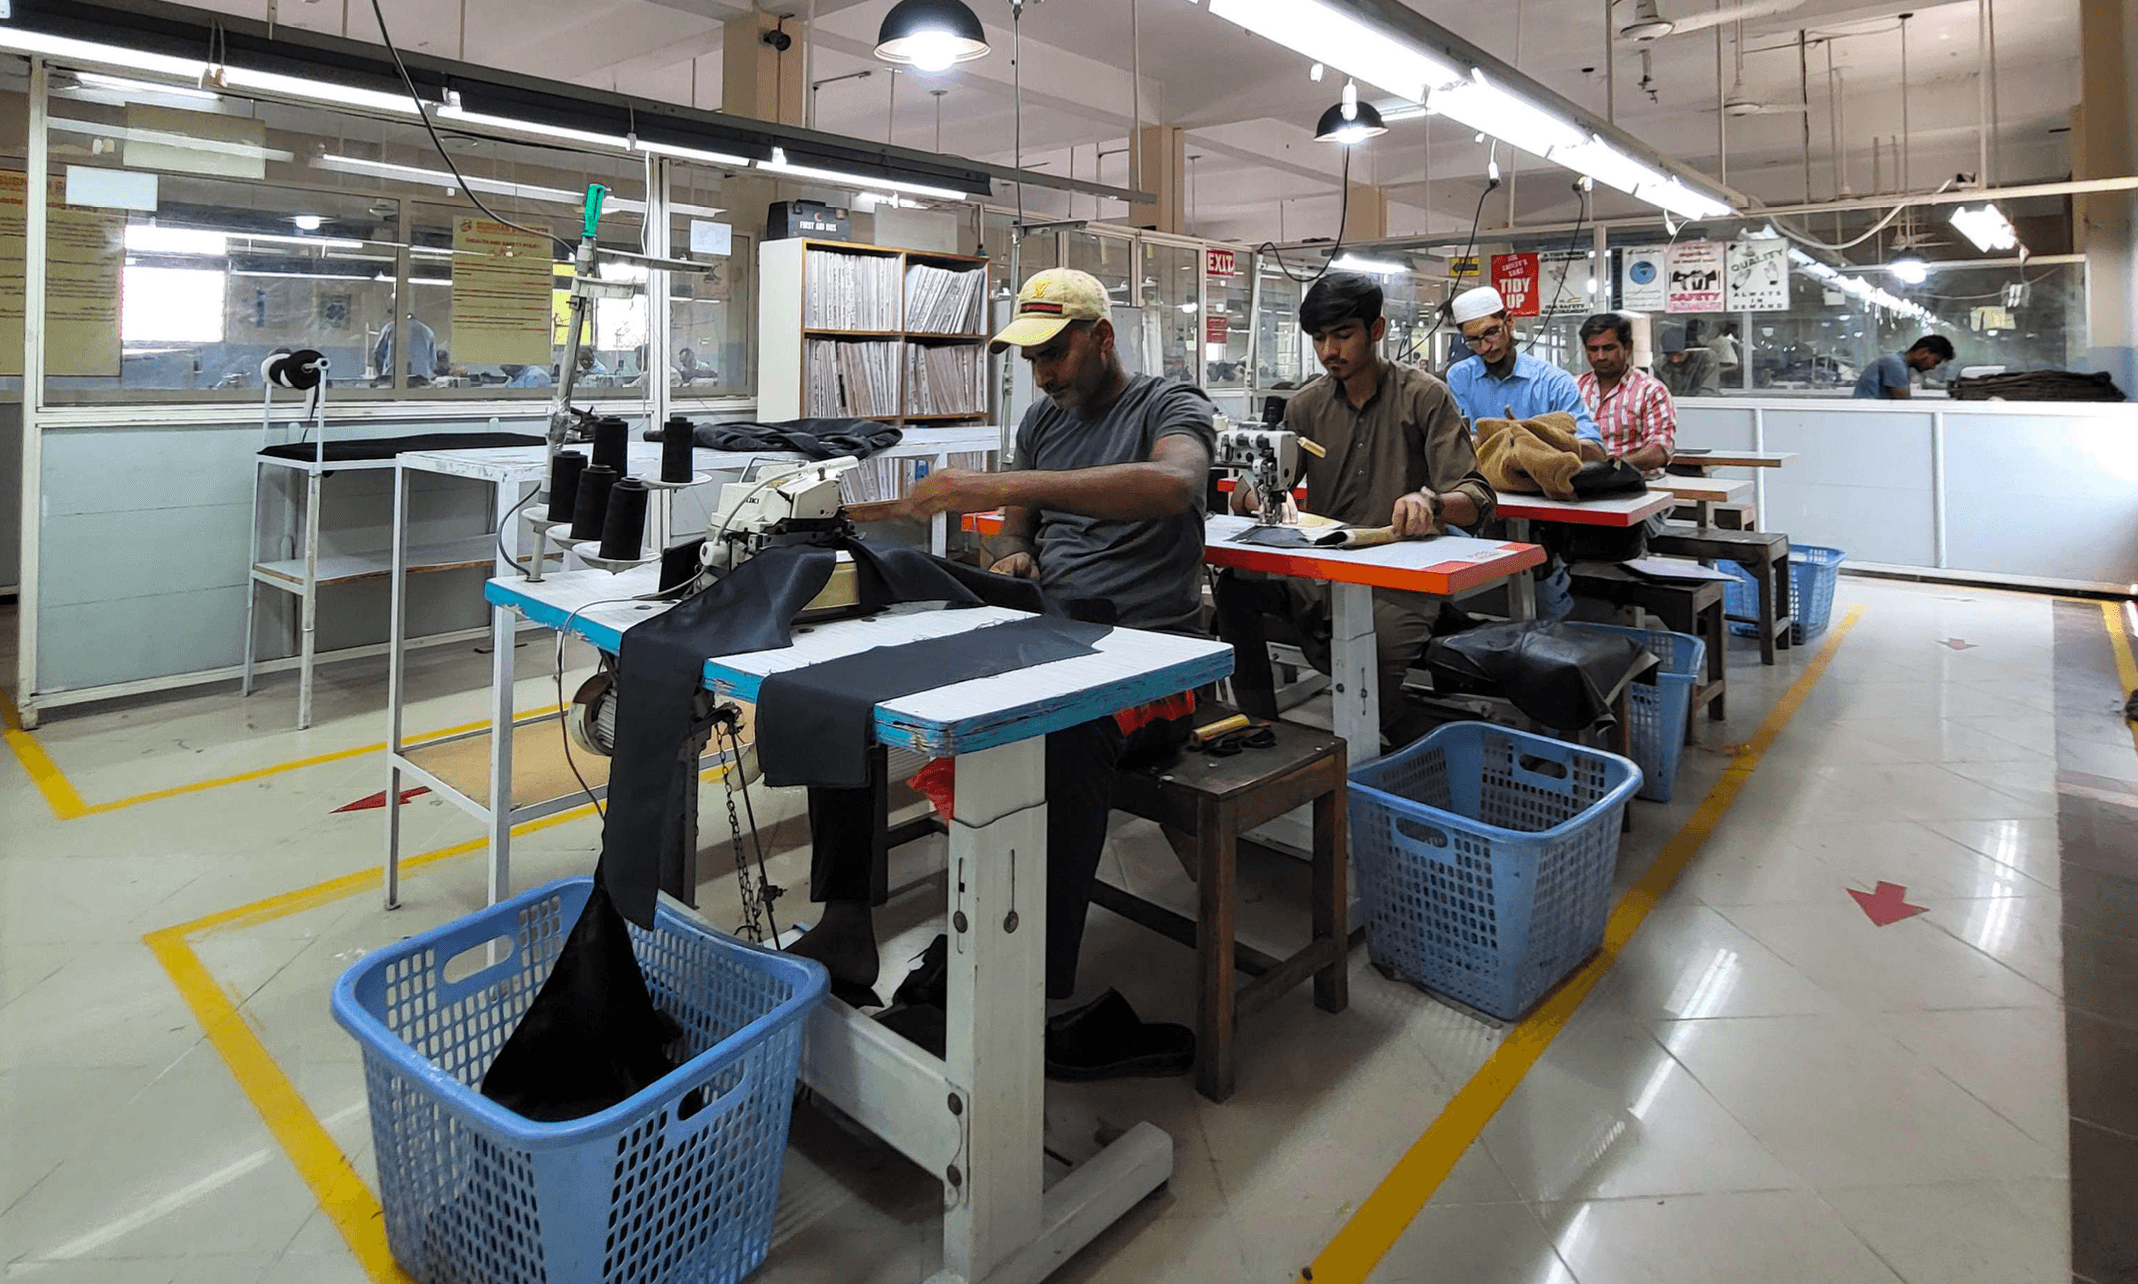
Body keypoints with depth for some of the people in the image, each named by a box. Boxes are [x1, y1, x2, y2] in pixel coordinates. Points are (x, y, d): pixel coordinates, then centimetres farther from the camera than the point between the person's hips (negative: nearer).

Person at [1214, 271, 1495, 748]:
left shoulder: (1426, 397, 0)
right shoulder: (1306, 404, 11)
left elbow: (1475, 498, -10)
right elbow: (1247, 492, 6)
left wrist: (1431, 503, -34)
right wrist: (1259, 496, -20)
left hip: (1400, 580, -4)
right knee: (1236, 585, -24)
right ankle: (1260, 728, -9)